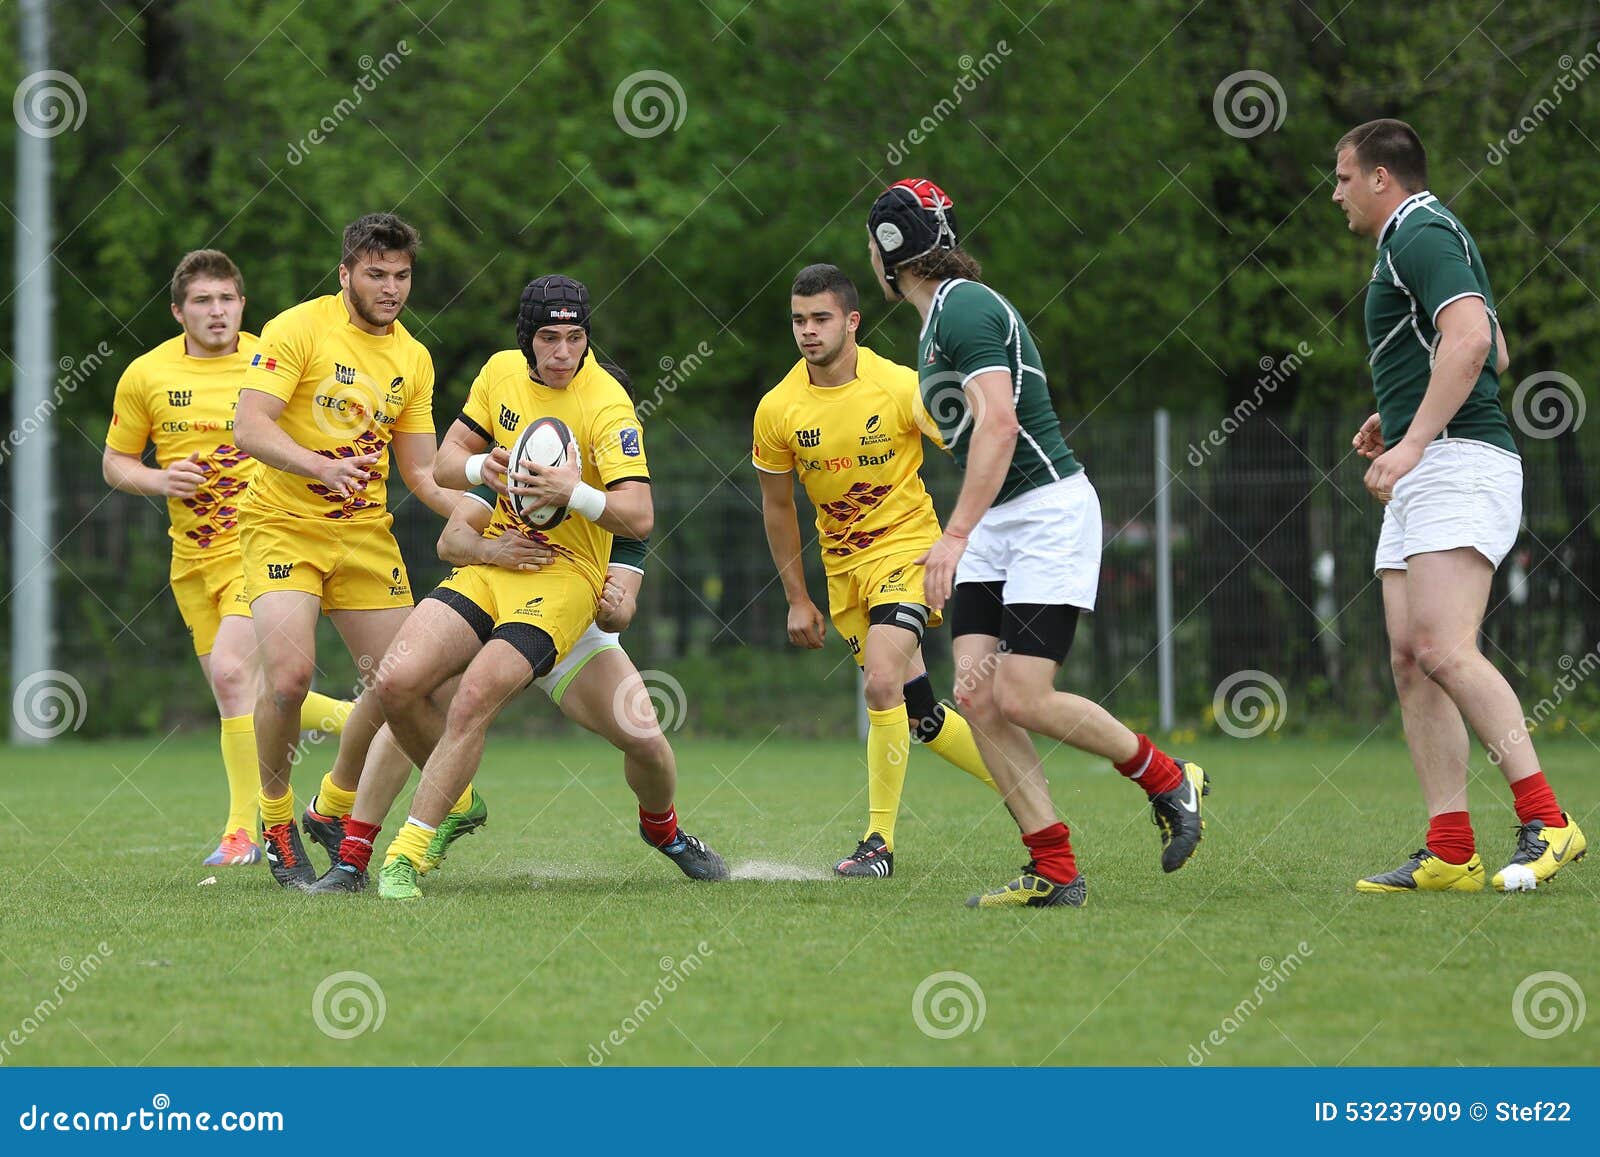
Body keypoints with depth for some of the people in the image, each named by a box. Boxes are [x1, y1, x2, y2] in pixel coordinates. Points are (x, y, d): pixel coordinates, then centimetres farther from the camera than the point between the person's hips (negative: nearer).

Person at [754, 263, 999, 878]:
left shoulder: (902, 388, -16)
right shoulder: (777, 410, -7)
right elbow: (777, 505, 7)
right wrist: (797, 599, 8)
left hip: (907, 548, -4)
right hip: (842, 567, 4)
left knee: (882, 683, -23)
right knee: (919, 715, 7)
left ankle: (880, 842, -12)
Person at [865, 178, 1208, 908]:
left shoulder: (964, 308, -14)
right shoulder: (940, 315, 18)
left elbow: (999, 423, -26)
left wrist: (957, 533, -30)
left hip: (1049, 511, -10)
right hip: (996, 523, 10)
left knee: (1022, 699, -14)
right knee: (977, 696, -4)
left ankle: (1168, 780, 8)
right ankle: (1055, 873, -5)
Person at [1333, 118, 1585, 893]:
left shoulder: (1421, 234, -9)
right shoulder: (1428, 235, 24)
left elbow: (1470, 340, -25)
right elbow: (1494, 353, 32)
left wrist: (1413, 443, -27)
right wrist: (1400, 415, 29)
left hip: (1458, 463, -11)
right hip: (1422, 484, 11)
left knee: (1443, 648, -21)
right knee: (1410, 661, 2)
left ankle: (1545, 821, -23)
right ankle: (1449, 854, -2)